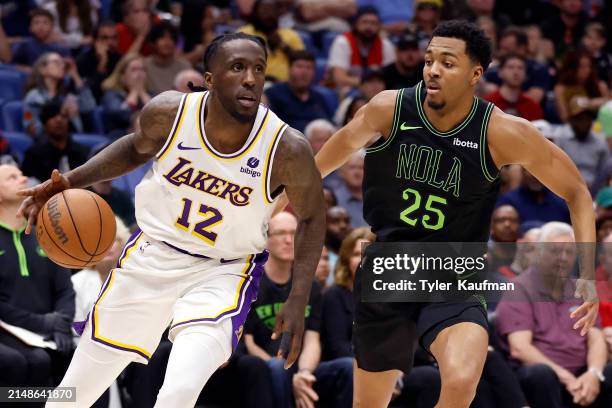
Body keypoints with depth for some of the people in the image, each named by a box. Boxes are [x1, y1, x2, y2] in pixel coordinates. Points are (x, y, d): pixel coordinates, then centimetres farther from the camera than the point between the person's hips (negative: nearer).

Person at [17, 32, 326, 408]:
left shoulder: (288, 150, -22)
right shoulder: (168, 113, -16)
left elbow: (311, 218, -3)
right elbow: (137, 147, 9)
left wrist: (298, 301, -10)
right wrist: (71, 181, -3)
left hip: (222, 273, -3)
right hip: (151, 255, 3)